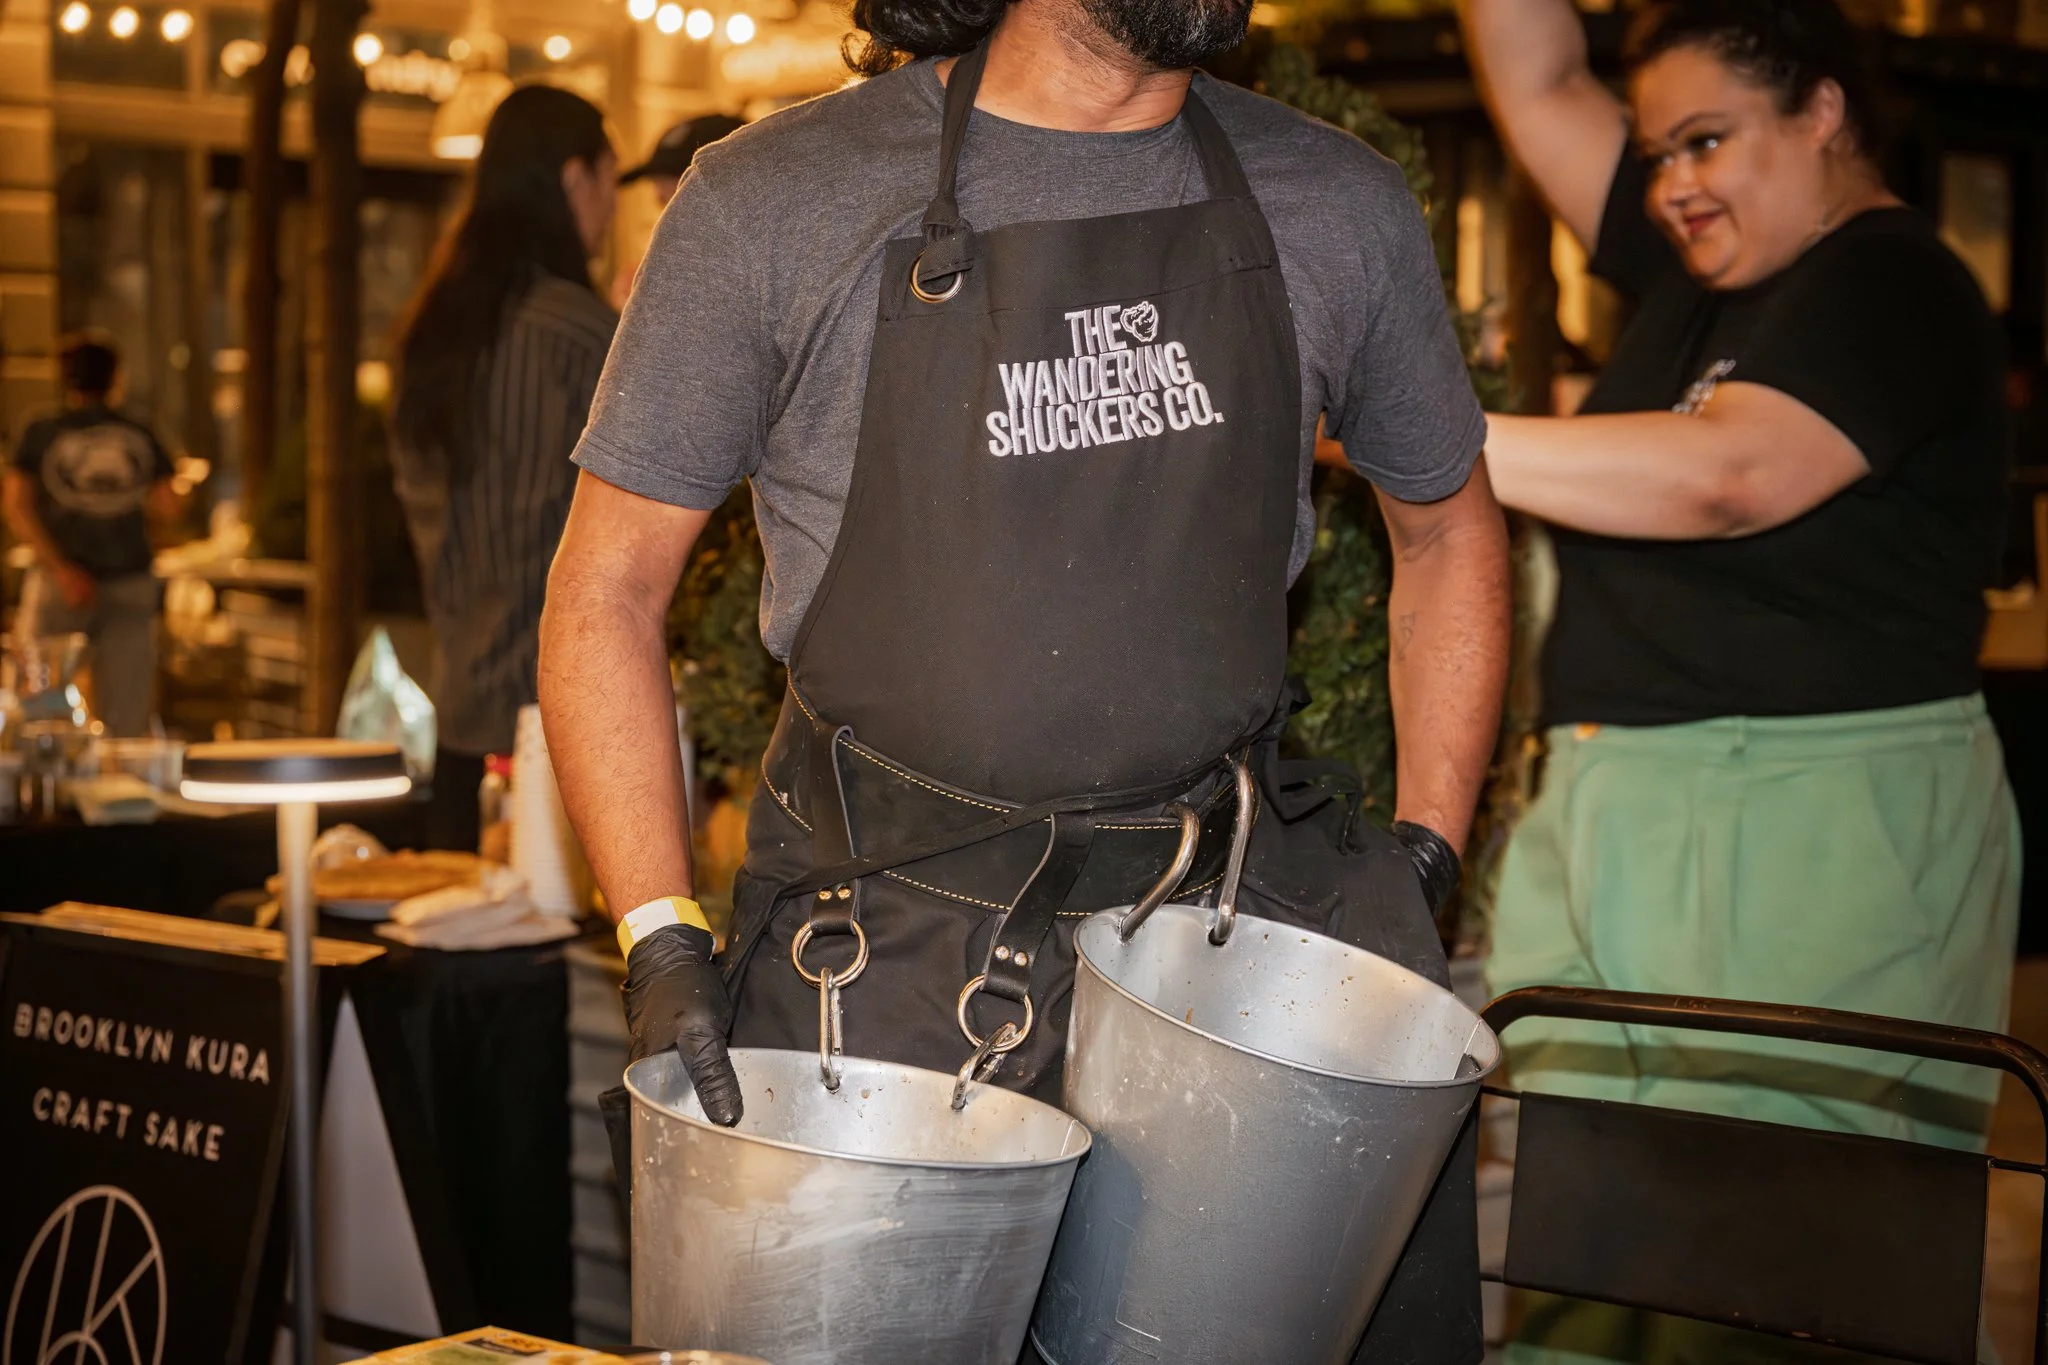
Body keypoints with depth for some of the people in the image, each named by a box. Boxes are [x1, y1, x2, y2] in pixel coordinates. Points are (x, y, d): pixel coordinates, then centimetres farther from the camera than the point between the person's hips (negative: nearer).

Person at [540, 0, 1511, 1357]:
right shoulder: (774, 203, -6)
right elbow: (609, 591, -2)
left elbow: (1449, 526, 18)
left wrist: (1425, 860, 8)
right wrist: (664, 939, -12)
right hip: (884, 953, -2)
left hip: (1240, 911, 3)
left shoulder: (1339, 209, 4)